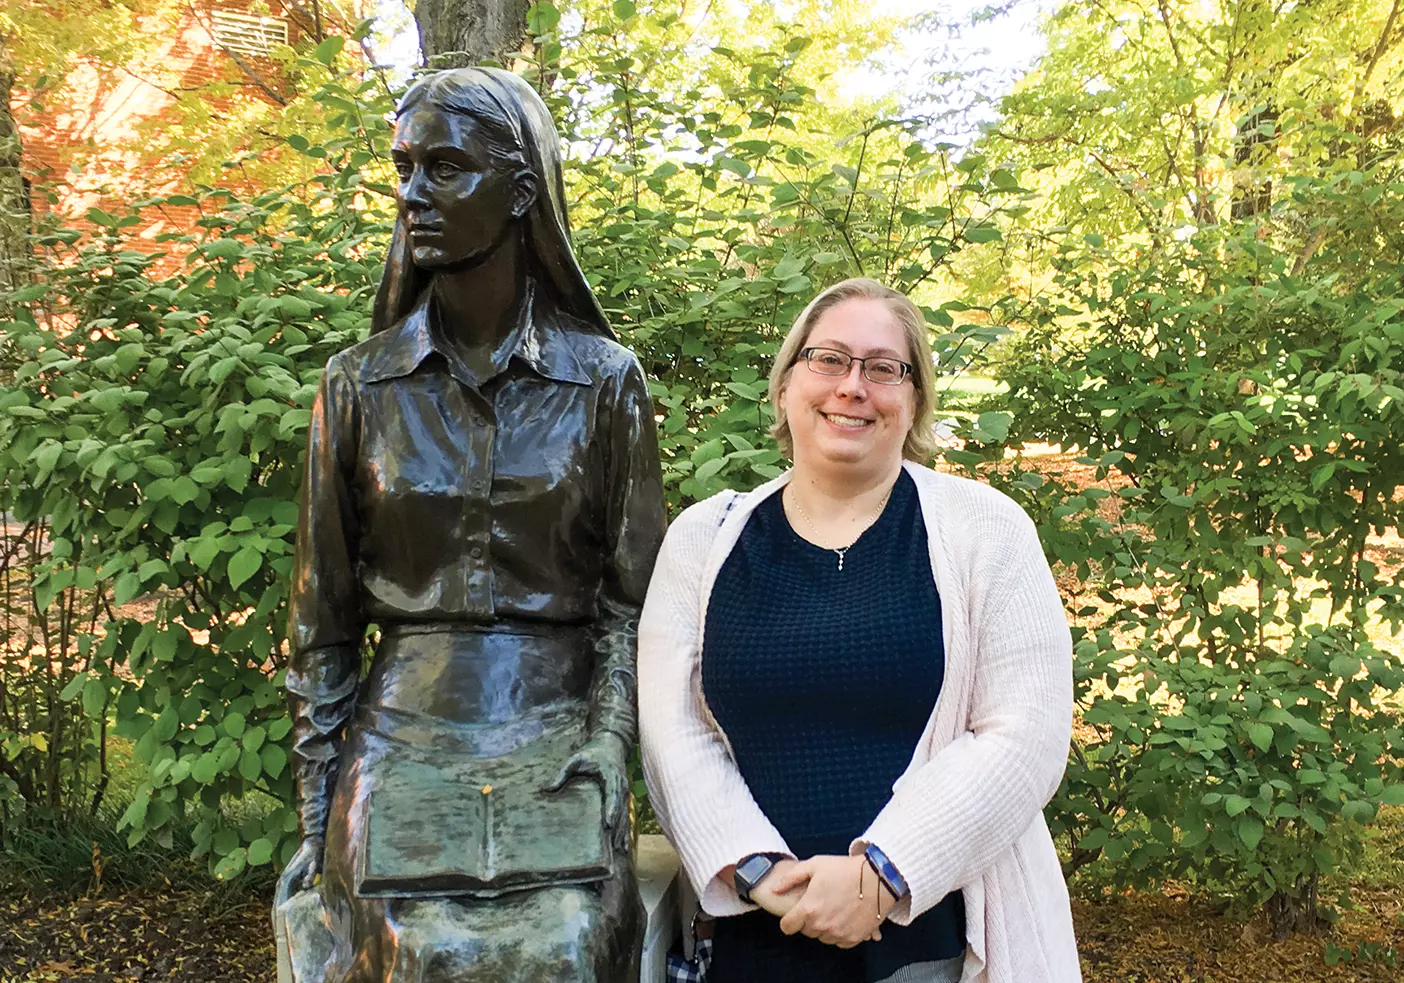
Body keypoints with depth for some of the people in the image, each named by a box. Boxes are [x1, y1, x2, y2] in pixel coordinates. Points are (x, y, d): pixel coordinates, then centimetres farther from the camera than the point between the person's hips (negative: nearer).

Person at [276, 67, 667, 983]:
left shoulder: (605, 382, -3)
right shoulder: (361, 384, 1)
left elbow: (632, 602, -1)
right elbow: (324, 621, 4)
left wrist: (595, 774, -8)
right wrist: (318, 812, 2)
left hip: (560, 761, -1)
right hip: (400, 761, 1)